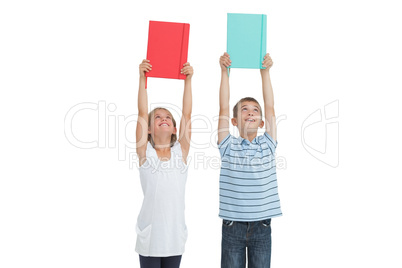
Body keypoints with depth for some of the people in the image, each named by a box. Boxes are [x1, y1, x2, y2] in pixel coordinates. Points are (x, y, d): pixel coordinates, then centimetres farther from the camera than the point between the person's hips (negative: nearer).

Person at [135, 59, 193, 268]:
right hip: (150, 234, -2)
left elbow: (187, 114, -4)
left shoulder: (180, 151, 4)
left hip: (175, 233, 2)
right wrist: (142, 78, -13)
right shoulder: (145, 153, -1)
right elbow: (142, 113, -8)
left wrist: (188, 80, -9)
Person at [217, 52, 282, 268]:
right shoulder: (229, 147, 1)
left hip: (261, 226, 2)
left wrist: (265, 72, -2)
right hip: (233, 225, -1)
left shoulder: (267, 145, 6)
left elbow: (270, 107, 1)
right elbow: (223, 108, -5)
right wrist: (224, 72, -7)